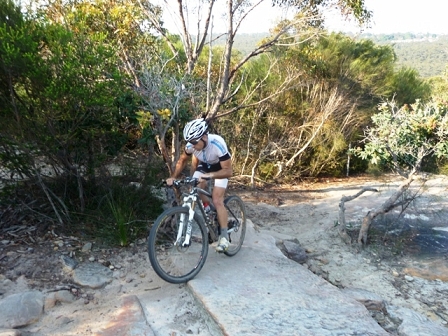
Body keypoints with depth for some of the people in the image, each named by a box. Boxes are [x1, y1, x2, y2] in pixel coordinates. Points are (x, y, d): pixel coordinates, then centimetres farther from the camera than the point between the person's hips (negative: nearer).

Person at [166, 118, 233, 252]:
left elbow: (228, 171, -37)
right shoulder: (191, 145, -25)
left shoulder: (218, 144, -39)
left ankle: (224, 236, -7)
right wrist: (173, 177, -17)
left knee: (217, 201, -16)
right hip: (204, 164, 5)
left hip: (220, 167, -5)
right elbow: (182, 161, -5)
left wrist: (209, 175, -52)